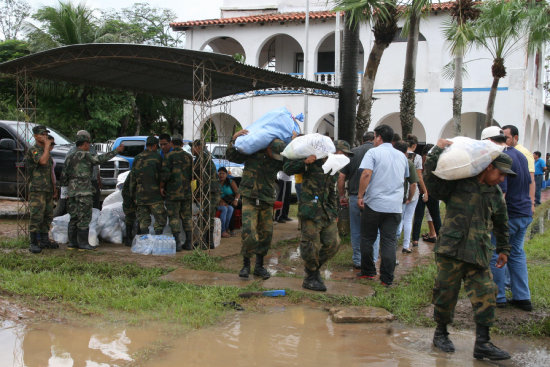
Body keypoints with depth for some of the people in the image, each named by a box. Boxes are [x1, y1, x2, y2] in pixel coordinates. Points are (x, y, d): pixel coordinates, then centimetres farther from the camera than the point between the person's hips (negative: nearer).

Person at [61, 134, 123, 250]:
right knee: (84, 218, -4)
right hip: (84, 192, -8)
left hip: (71, 192, 8)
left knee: (74, 218, 12)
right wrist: (117, 151, -11)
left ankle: (72, 243, 14)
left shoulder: (69, 158, 14)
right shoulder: (85, 156, -10)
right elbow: (100, 159, -17)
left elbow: (63, 178, 14)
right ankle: (83, 243, -3)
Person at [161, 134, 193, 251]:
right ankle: (188, 243, 11)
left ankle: (177, 243, -5)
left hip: (173, 192, -4)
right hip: (187, 192, 4)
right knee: (186, 217, 11)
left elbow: (165, 173, -17)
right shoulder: (189, 156, 7)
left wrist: (161, 186, -3)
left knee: (174, 217, 0)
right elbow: (192, 175, 9)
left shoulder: (169, 156, -8)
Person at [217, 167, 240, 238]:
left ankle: (225, 229, -32)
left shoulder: (231, 182, 5)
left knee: (230, 209, -33)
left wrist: (236, 200, -24)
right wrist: (221, 201, -25)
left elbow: (237, 193, -2)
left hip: (230, 203, 1)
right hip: (218, 204, -1)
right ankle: (223, 231, -36)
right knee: (224, 209, -33)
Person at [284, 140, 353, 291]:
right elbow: (287, 169, -10)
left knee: (333, 244, 6)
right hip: (311, 211, -8)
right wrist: (304, 161, -23)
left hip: (327, 213, 8)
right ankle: (310, 279, 12)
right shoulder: (313, 162, -6)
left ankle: (315, 268, 27)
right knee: (311, 246, -4)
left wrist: (334, 213, 23)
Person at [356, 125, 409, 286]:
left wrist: (360, 196, -12)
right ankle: (387, 279, 1)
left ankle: (367, 272, 18)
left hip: (374, 204, -4)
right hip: (395, 206, 4)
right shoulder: (402, 156, 14)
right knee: (389, 241, 3)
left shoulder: (373, 153, -4)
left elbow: (366, 174, -16)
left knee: (367, 239, 11)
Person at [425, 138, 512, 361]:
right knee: (446, 293, 4)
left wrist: (503, 249, 29)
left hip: (479, 254, 4)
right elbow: (430, 180, -9)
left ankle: (482, 343, 3)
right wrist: (438, 152, -12)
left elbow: (501, 224, 26)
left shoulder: (495, 193, 14)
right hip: (451, 250, -4)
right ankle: (440, 333, 25)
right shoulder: (458, 182, -2)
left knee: (485, 295, -4)